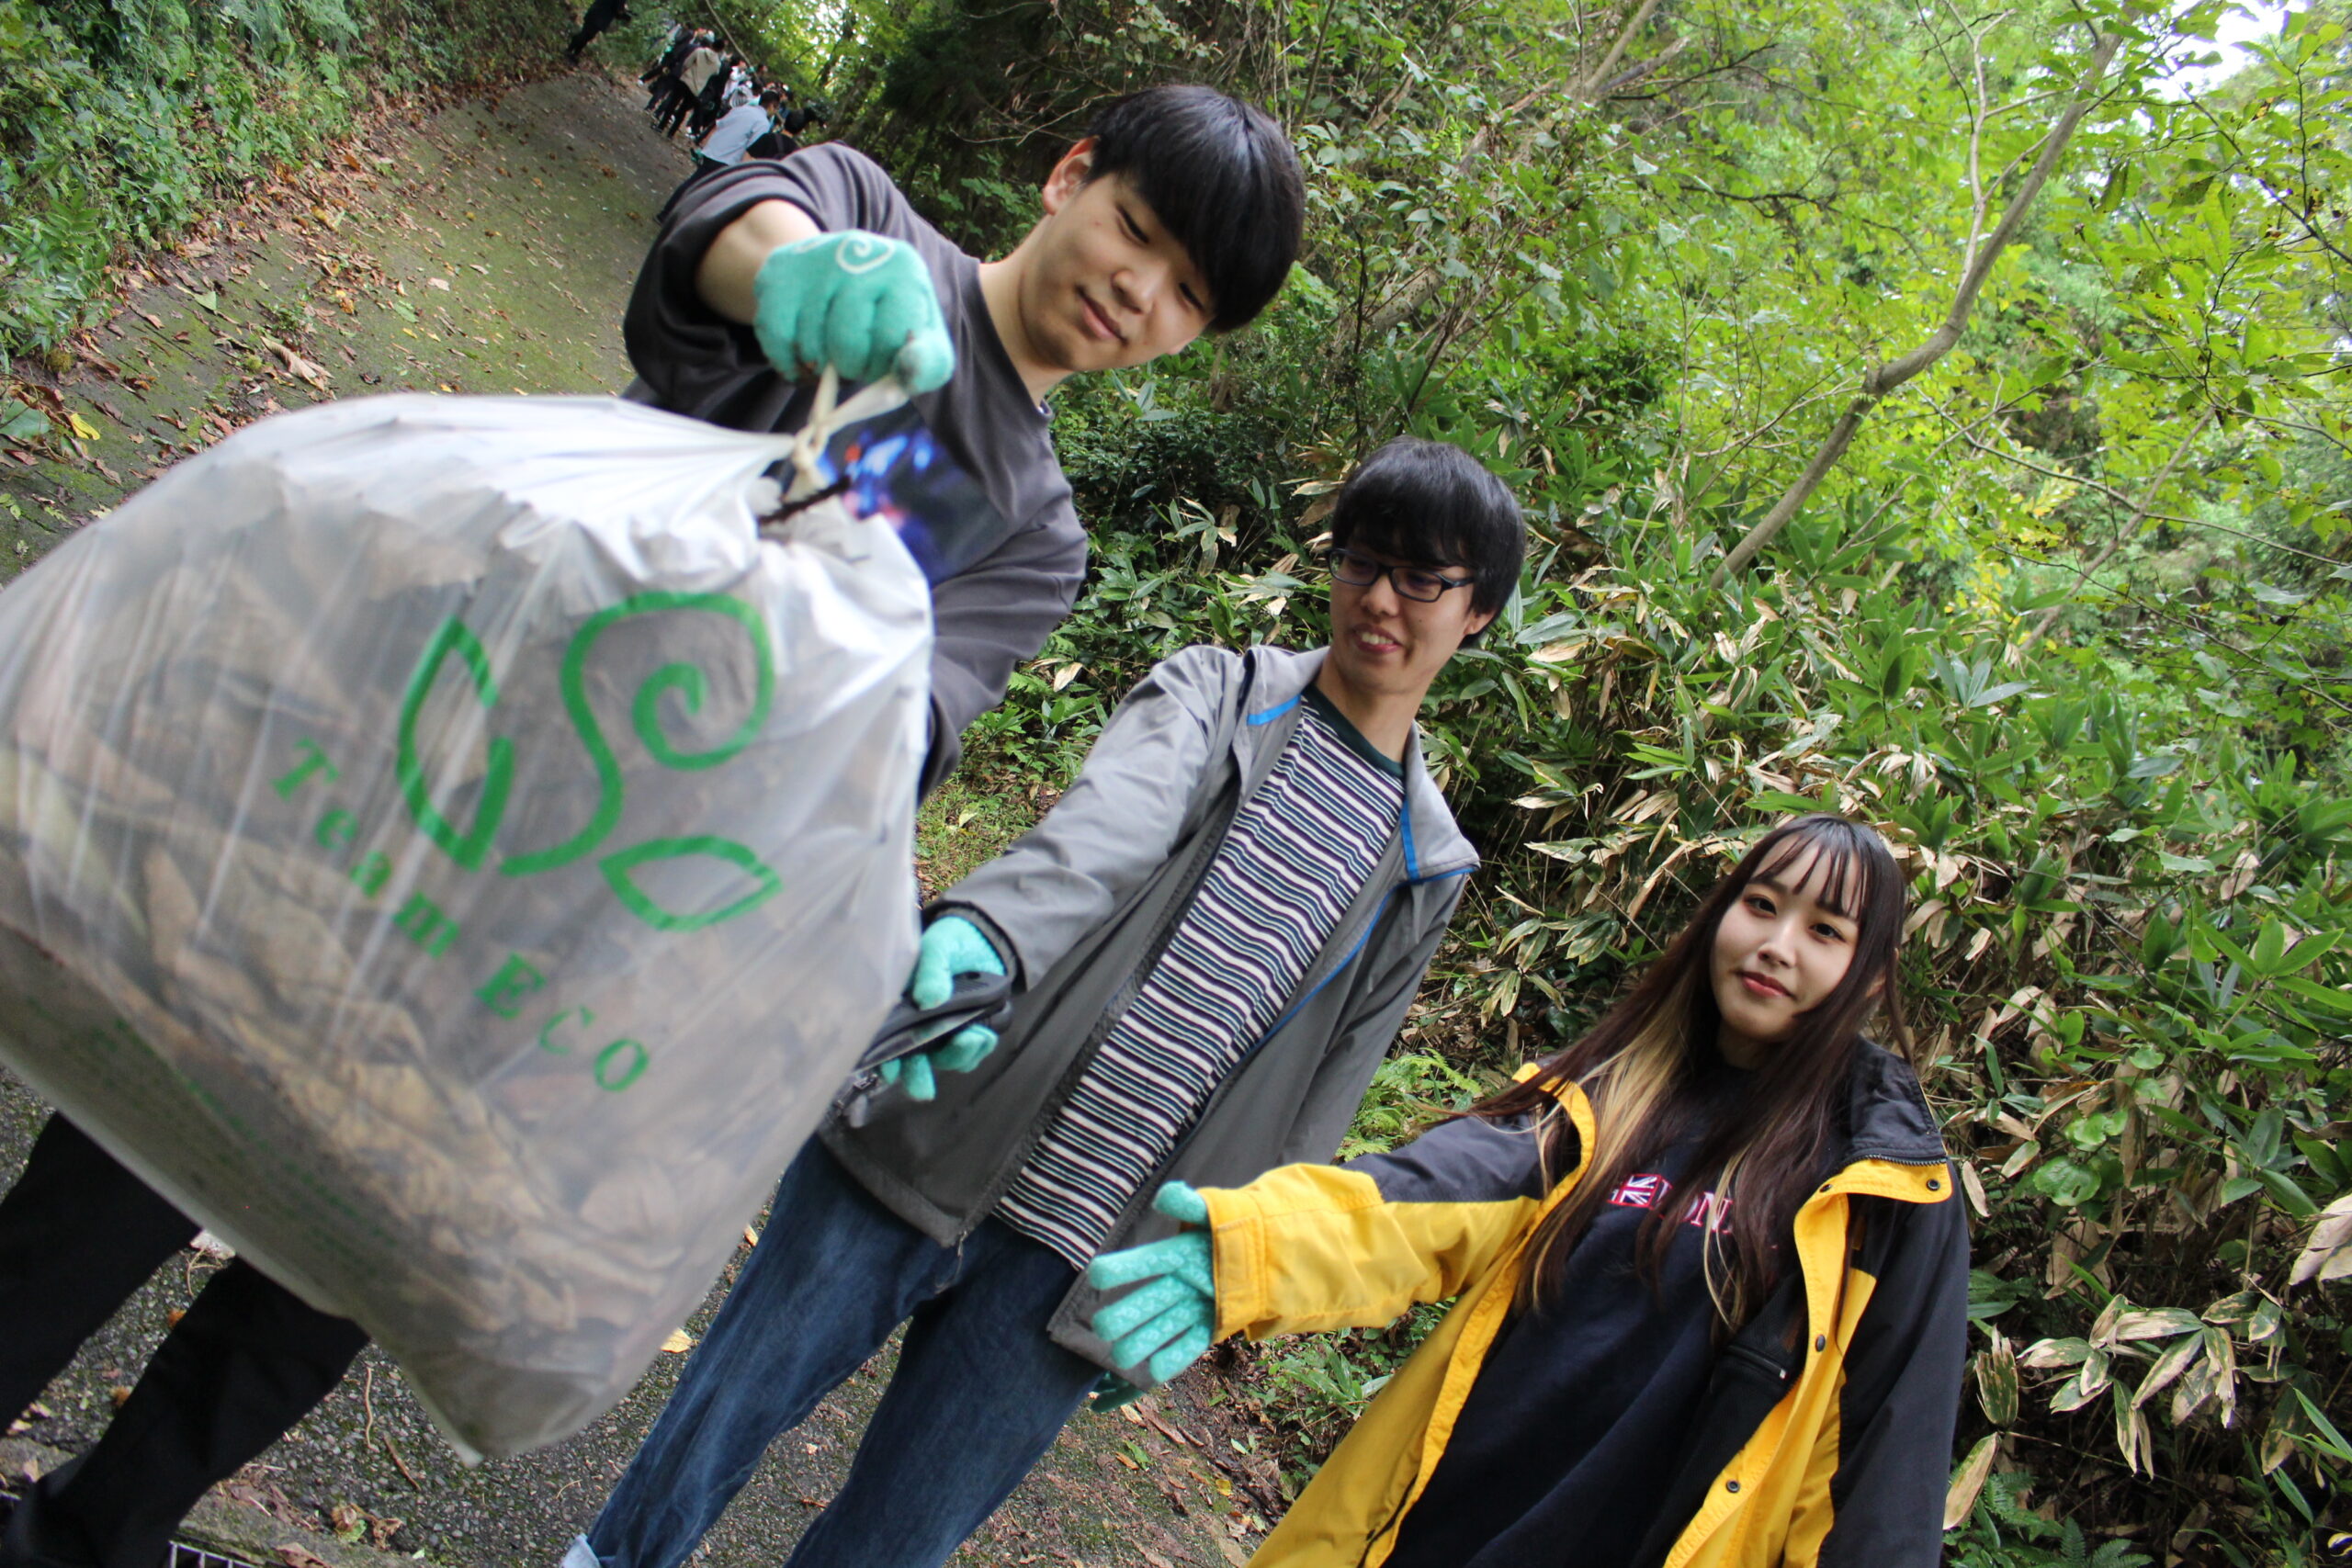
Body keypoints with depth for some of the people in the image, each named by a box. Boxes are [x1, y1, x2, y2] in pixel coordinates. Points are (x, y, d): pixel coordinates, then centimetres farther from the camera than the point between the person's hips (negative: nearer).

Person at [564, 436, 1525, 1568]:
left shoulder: (1425, 867, 8)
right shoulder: (1213, 692, 2)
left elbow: (1315, 1104, 10)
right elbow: (1111, 818, -21)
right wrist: (982, 926, -41)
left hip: (1072, 1275, 2)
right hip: (921, 1161, -1)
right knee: (705, 1438, 10)